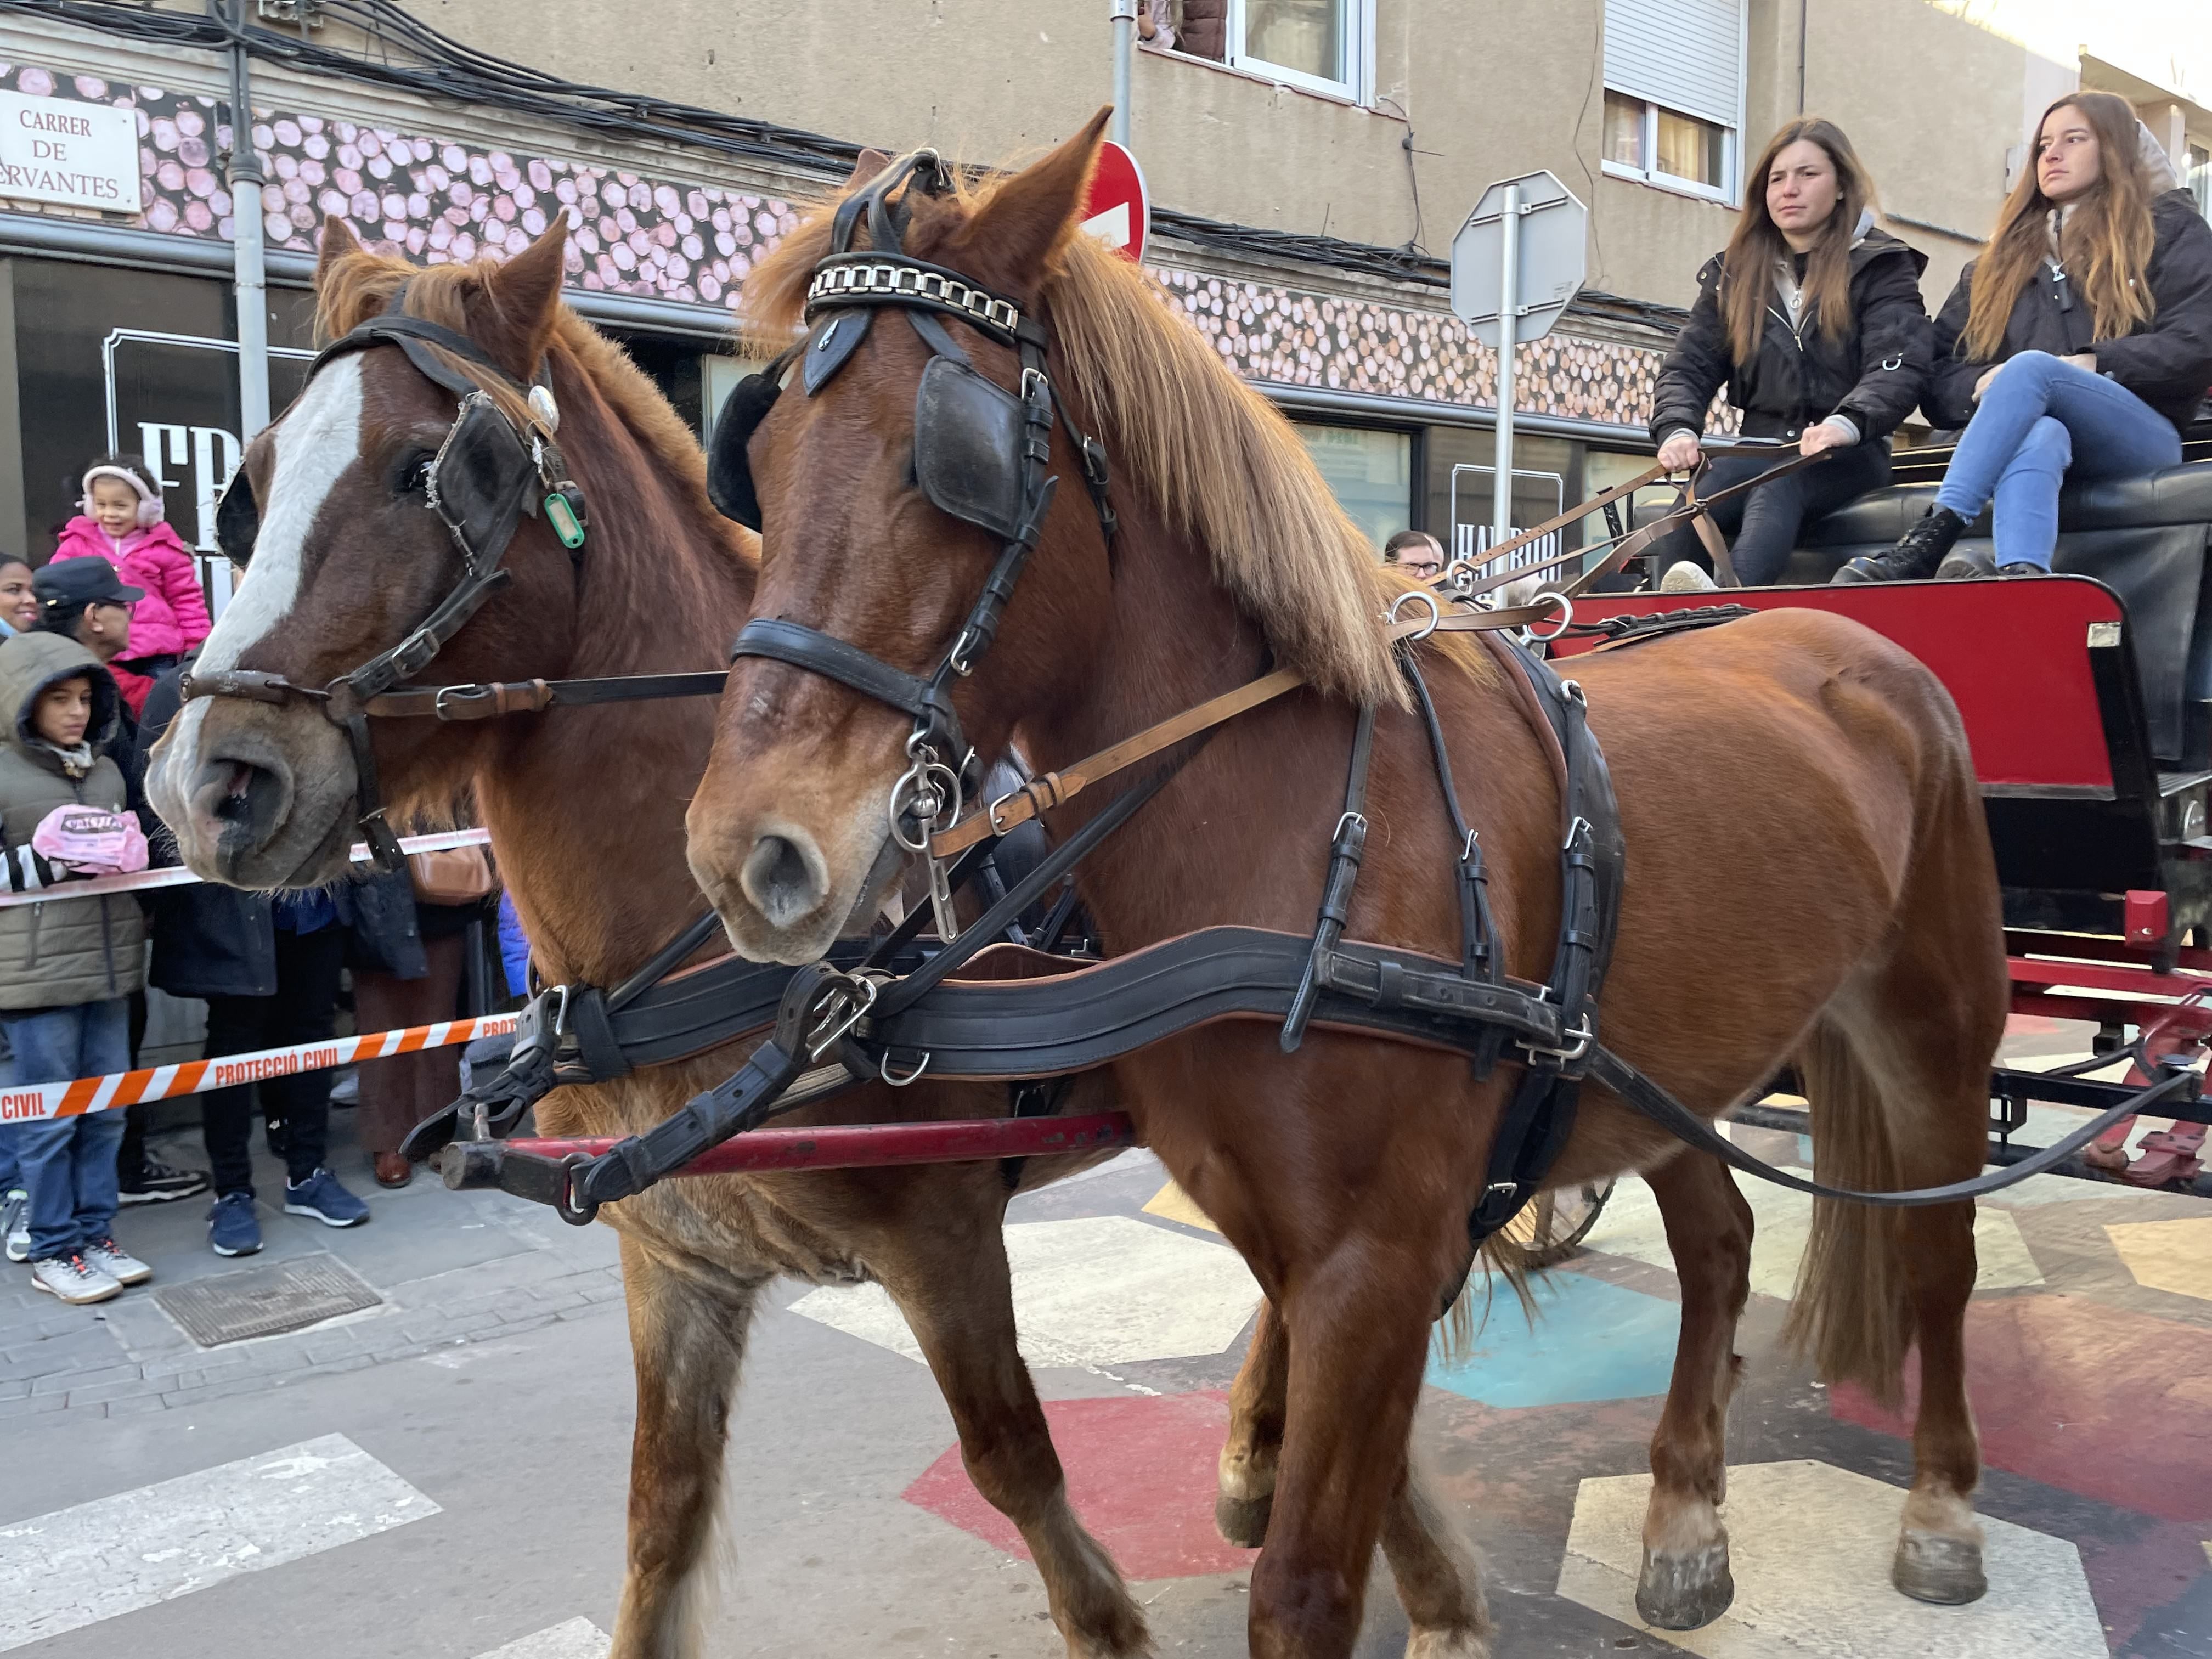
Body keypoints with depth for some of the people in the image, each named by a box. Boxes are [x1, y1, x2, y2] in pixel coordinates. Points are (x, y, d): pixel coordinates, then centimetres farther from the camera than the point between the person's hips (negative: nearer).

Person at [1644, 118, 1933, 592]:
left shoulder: (1880, 268, 5)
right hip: (1761, 452, 3)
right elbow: (1688, 367, 10)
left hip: (1849, 458, -3)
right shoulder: (1732, 272, 17)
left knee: (1778, 485, -39)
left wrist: (1846, 423, -32)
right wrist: (1678, 430, -13)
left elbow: (1898, 368, -10)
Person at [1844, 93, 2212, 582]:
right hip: (2029, 435, 2)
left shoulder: (2169, 229, 17)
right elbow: (1938, 379, 14)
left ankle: (1930, 542, -47)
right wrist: (1983, 385, -8)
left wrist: (2092, 367, -11)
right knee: (2039, 436, -36)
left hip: (2142, 440, -2)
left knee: (2032, 367, -32)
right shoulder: (2005, 258, 25)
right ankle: (2021, 577, -63)